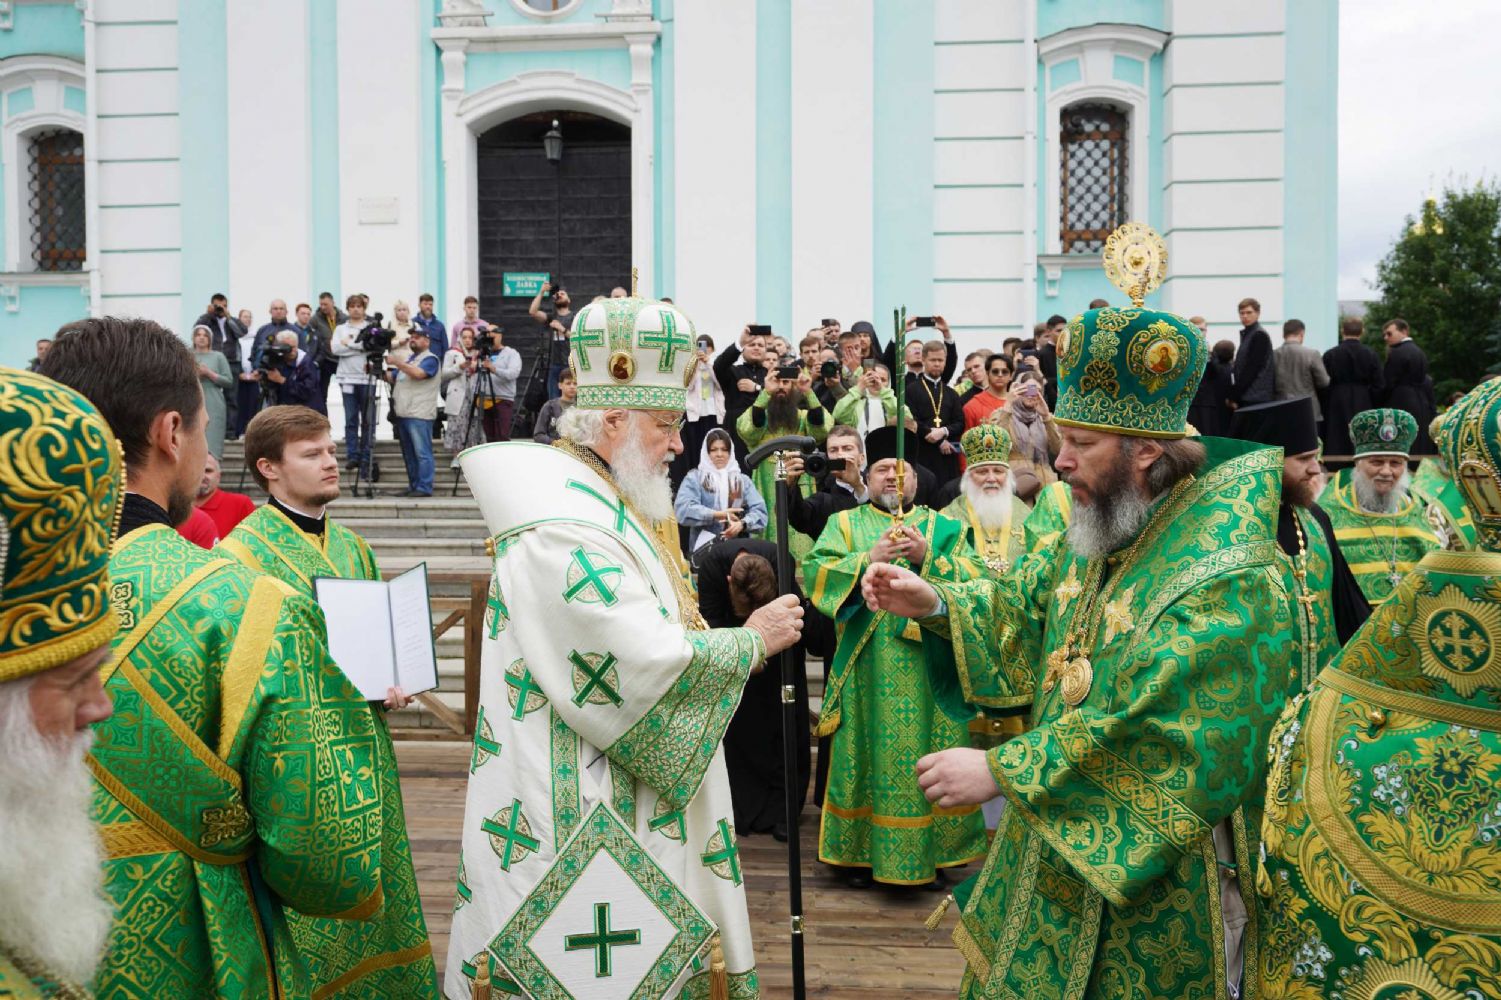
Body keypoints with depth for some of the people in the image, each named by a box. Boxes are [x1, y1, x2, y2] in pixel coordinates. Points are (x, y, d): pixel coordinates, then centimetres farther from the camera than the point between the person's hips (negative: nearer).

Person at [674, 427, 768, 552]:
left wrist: (742, 524, -15)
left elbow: (760, 511, 5)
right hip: (706, 545, -2)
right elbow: (682, 510, -6)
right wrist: (718, 515, -9)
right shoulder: (694, 478, 10)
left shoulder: (743, 480, 19)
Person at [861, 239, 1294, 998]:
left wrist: (1002, 772, -29)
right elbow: (1033, 607, 13)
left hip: (1151, 887, -8)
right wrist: (936, 605, -4)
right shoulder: (1103, 528, 1)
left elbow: (1167, 749, -31)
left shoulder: (1223, 580, -27)